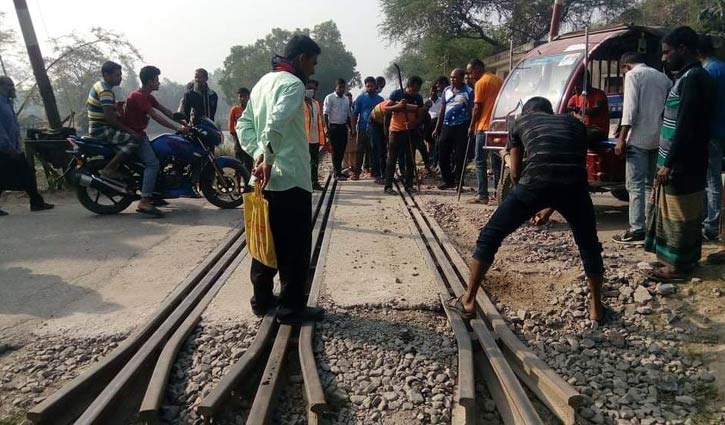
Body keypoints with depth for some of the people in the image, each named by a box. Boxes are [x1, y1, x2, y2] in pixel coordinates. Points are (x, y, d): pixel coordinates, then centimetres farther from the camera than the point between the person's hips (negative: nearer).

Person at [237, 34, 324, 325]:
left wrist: (258, 155, -1)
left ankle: (262, 298, 25)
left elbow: (243, 124, 12)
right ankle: (292, 308, 8)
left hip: (266, 178, 9)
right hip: (291, 179, -9)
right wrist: (268, 159, -20)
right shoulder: (292, 83, -12)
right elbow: (276, 123, -29)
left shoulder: (264, 81, 16)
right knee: (295, 246, 0)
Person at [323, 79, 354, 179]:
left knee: (342, 149, 8)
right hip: (333, 126, -6)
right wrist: (327, 128, -15)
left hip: (343, 127, 6)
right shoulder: (330, 97, -3)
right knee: (335, 150, -3)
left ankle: (337, 168, 22)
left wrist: (351, 127, 15)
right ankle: (337, 173, 1)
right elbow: (326, 114, -8)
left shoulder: (346, 99, 14)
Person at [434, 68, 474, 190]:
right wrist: (437, 128, 14)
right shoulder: (447, 90, 13)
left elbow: (472, 111, -4)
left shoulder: (468, 91, -2)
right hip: (446, 126, 5)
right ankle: (448, 180, 19)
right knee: (443, 155, 7)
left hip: (461, 126, -5)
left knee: (460, 156, -1)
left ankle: (458, 181, 10)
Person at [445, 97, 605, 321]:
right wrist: (551, 207, 34)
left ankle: (468, 301, 15)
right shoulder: (574, 122, 32)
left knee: (490, 236, 13)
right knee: (589, 245, 27)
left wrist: (532, 198, 35)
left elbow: (515, 173, 20)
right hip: (574, 184, 3)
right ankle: (596, 308, 32)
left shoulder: (521, 121, 27)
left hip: (536, 182, -2)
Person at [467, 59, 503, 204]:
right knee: (497, 162, 11)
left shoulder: (481, 83, -8)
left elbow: (477, 108, -10)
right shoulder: (499, 81, 14)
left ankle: (483, 195, -4)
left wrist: (472, 126, 0)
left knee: (480, 162, -1)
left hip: (484, 127, -7)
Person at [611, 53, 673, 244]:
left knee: (635, 185, -6)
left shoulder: (633, 75, -2)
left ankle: (637, 231, -8)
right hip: (659, 139, 7)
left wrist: (621, 138, -13)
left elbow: (630, 109, -13)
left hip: (639, 139, -7)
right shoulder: (662, 77, 19)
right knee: (651, 183, 14)